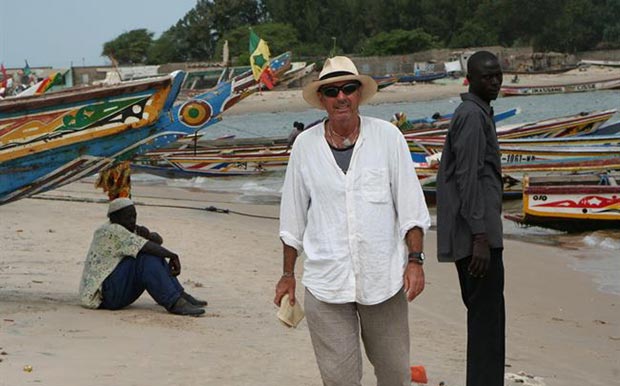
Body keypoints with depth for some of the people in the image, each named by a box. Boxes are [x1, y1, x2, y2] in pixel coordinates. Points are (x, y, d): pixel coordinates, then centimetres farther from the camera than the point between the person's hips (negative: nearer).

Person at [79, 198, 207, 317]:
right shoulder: (111, 231, -17)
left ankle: (180, 295, -6)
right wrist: (173, 256, -14)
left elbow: (158, 240, 11)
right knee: (146, 257, -23)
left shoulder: (129, 229, 12)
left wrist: (148, 235, -10)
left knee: (155, 255, 2)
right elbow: (147, 248, -24)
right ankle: (174, 304, -31)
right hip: (103, 295, -10)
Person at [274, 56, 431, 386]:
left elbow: (410, 207, 4)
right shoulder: (305, 145, 4)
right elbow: (292, 218, 11)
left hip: (384, 278, 0)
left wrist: (415, 260, -3)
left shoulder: (387, 137, 2)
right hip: (325, 281, 0)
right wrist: (288, 274, 14)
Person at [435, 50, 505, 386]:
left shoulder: (477, 113, 20)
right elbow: (469, 178, -19)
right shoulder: (472, 116, -12)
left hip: (473, 232, 10)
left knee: (484, 315, 13)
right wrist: (480, 236, -23)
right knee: (487, 317, -10)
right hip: (478, 232, -10)